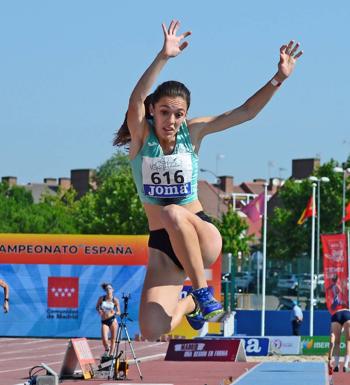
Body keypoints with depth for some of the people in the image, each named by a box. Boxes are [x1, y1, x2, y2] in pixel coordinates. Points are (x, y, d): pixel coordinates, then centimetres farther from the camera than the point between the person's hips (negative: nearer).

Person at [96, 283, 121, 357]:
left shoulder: (115, 300, -1)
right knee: (104, 339, -13)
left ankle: (111, 354, 16)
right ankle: (107, 350, 19)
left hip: (113, 320, 0)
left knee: (113, 339, 1)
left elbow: (119, 312, 2)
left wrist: (114, 312, -20)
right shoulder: (101, 298, 2)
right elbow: (97, 307, 15)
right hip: (104, 321, 0)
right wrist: (99, 310, -7)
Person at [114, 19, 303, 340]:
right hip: (162, 245, 1)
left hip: (204, 238, -1)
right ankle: (189, 304, 22)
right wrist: (163, 57, -41)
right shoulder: (141, 135, -5)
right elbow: (136, 101, -26)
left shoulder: (192, 132, 0)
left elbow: (245, 112, -2)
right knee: (152, 334, -14)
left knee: (174, 214, -38)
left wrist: (279, 78, -14)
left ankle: (202, 293, -23)